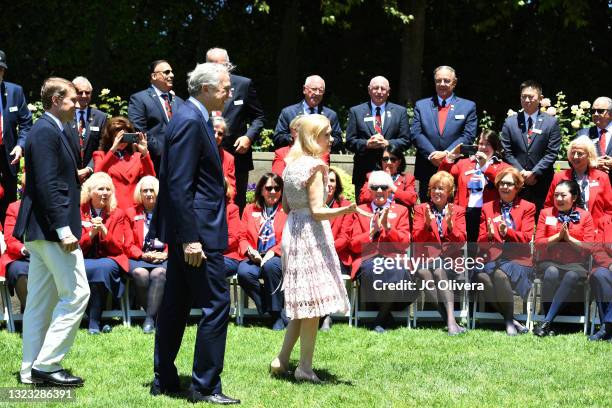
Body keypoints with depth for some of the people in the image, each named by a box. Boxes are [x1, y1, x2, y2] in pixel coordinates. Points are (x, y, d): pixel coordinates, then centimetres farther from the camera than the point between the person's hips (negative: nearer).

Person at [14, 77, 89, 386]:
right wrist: (64, 229, -23)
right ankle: (46, 364, -5)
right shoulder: (47, 132, -14)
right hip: (51, 227, -11)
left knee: (40, 301, 11)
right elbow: (47, 184, -21)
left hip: (38, 230, 11)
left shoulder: (46, 130, 17)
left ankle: (31, 371, 15)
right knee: (76, 294, -7)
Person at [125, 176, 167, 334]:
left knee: (158, 273, -35)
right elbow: (128, 244, 9)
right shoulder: (132, 213, 17)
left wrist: (165, 254, -10)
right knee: (140, 273, -34)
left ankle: (149, 319, -34)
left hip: (164, 258, -1)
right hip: (139, 258, 1)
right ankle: (155, 315, -23)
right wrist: (143, 255, -9)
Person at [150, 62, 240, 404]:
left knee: (176, 305, 14)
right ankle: (205, 386, -2)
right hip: (197, 229, -11)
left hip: (187, 229, 11)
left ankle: (165, 380, 22)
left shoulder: (194, 118, 14)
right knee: (217, 303, -6)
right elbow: (179, 186, -22)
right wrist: (191, 238, -24)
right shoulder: (190, 122, -17)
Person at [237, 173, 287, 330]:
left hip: (278, 257, -3)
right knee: (243, 272, -30)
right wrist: (249, 251, -7)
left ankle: (276, 313, -20)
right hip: (255, 258, 3)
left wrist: (274, 252, -16)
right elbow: (243, 237, 15)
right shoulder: (250, 210, 20)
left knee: (270, 266, -38)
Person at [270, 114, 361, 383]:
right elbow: (317, 211, -20)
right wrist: (346, 210, -32)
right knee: (313, 303, -4)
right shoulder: (315, 166, -14)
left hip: (292, 231, 9)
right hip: (312, 234, -9)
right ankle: (305, 367, -1)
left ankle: (281, 361, 13)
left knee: (303, 305, 13)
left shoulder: (292, 164, 11)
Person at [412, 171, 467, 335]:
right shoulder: (421, 209, 17)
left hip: (450, 260, -1)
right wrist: (427, 224, -13)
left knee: (439, 271, -35)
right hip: (426, 258, 1)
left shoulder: (458, 211, 15)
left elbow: (461, 240, 4)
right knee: (423, 273, -34)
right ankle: (450, 320, -34)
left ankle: (450, 320, -44)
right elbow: (416, 239, 6)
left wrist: (450, 225, -15)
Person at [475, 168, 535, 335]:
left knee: (500, 273, -37)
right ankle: (510, 320, -20)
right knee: (481, 276, -33)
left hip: (517, 260, -3)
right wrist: (489, 235, -11)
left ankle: (510, 320, -19)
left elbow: (526, 237, 0)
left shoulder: (527, 207, 13)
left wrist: (507, 232, -19)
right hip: (493, 259, 3)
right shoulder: (488, 207, 20)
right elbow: (481, 242, 13)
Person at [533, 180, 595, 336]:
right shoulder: (546, 213, 12)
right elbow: (538, 243, 5)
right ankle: (549, 324, -32)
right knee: (552, 273, -36)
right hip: (550, 262, 0)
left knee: (572, 275, -36)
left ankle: (546, 322, -39)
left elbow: (588, 248, 3)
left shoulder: (585, 216, 9)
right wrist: (558, 236, -8)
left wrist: (569, 238, -9)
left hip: (575, 264, 0)